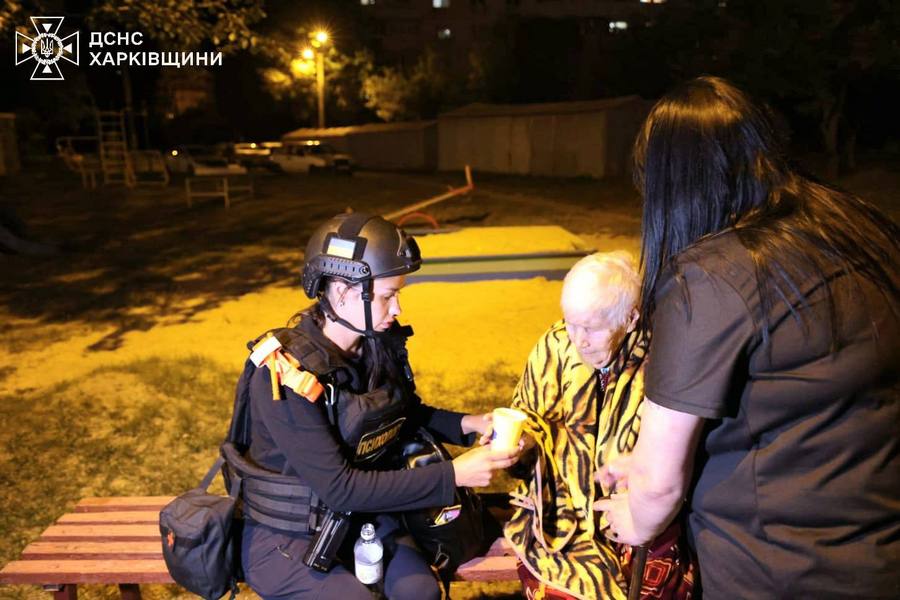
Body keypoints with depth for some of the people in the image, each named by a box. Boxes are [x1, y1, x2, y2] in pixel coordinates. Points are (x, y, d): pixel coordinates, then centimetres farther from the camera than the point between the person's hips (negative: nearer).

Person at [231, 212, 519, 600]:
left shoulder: (380, 343, -7)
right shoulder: (287, 376, -27)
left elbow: (406, 414, 10)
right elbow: (339, 488, -28)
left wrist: (467, 424, -8)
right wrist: (452, 475, -29)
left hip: (360, 515, 5)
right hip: (287, 537, -4)